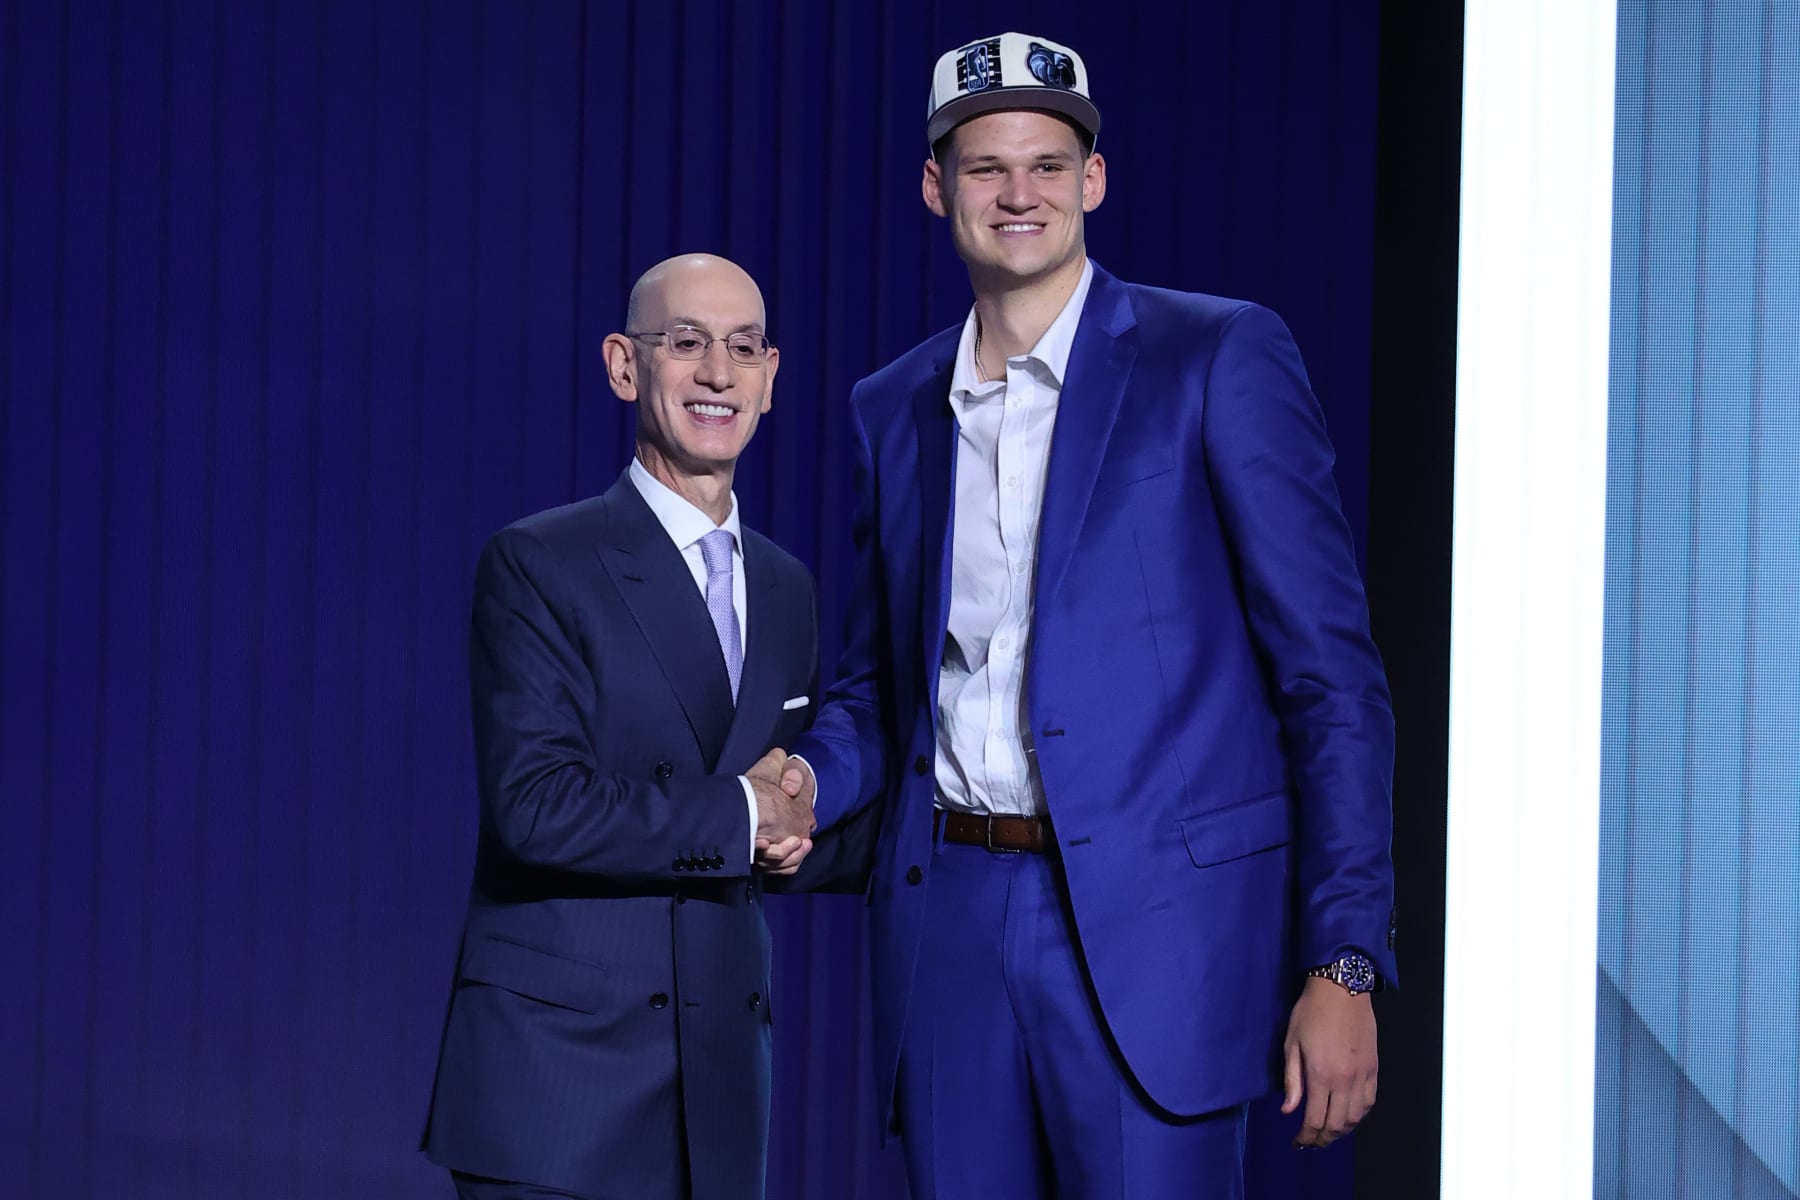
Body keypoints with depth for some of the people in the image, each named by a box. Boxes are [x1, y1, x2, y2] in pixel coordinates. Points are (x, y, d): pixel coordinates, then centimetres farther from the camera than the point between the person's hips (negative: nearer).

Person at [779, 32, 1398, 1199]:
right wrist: (806, 783, 0)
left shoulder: (1219, 358, -1)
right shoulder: (894, 408, 14)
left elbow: (1330, 673, -4)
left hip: (1150, 928, -4)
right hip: (950, 925, 5)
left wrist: (1344, 963, -11)